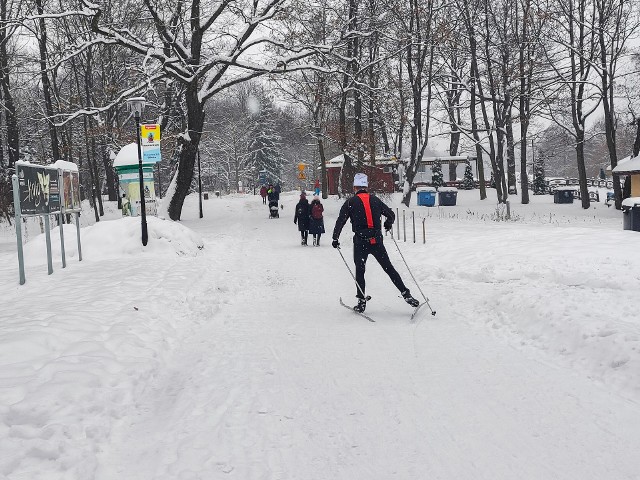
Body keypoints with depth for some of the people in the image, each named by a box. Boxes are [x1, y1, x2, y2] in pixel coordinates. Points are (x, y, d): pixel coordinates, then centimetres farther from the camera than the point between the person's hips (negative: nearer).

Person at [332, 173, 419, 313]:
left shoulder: (350, 202, 1)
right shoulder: (376, 200, 9)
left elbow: (340, 221, -2)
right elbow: (391, 215, 17)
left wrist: (335, 239, 7)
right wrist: (388, 225, 38)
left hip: (360, 242, -2)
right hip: (377, 241, 2)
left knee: (360, 271, 10)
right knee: (389, 268, 9)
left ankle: (361, 302, 8)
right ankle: (406, 294, 4)